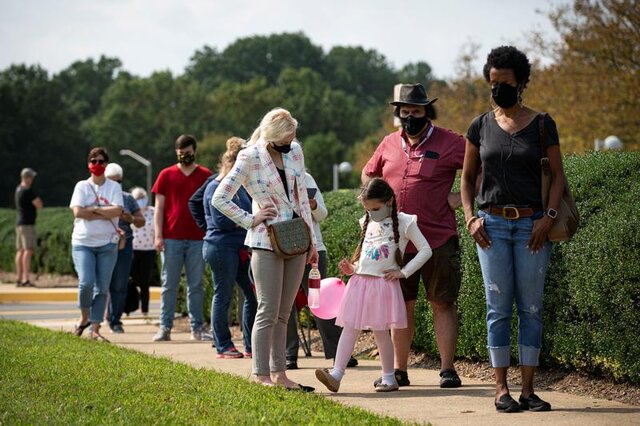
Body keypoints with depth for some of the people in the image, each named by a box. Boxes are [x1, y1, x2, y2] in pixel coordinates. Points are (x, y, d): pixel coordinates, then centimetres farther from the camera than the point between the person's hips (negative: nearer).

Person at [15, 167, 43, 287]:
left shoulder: (18, 189, 14)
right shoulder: (28, 191, -15)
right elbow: (39, 205, -14)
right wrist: (38, 200, 3)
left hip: (19, 223, 10)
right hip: (27, 223, -10)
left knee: (20, 250, 10)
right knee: (28, 250, -12)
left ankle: (18, 278, 12)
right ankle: (25, 279, -18)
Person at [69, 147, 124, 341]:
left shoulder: (114, 187, 6)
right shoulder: (82, 186, 6)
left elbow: (117, 211, -9)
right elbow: (78, 212, -9)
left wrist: (92, 209, -10)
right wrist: (105, 214, -9)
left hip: (107, 244, 1)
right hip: (83, 243, -1)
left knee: (102, 287, 0)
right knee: (86, 282, -16)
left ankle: (95, 328, 4)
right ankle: (84, 317, 8)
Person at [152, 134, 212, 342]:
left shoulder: (205, 176, 8)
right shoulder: (166, 175, 7)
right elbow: (159, 207, 7)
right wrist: (158, 235, -3)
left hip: (197, 239, 0)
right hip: (171, 238, 0)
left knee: (196, 286, 4)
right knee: (169, 285, 2)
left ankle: (197, 328, 8)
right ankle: (165, 327, 3)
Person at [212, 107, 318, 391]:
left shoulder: (295, 151, 7)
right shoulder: (250, 158, -11)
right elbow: (219, 199, -10)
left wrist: (311, 239, 13)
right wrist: (250, 220, -9)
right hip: (267, 242, -6)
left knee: (283, 313, 9)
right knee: (268, 312, -7)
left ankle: (278, 373, 13)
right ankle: (261, 375, -3)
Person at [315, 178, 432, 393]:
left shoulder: (403, 222, -3)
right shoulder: (368, 223, 16)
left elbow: (425, 250, -4)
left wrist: (403, 272, -8)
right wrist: (352, 269, 10)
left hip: (383, 284, -5)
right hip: (359, 282, 5)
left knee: (380, 331, -2)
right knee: (349, 329, -2)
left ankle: (389, 377, 10)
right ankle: (336, 374, -7)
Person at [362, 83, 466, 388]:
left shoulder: (449, 143, -5)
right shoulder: (389, 144, 10)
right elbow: (368, 174, 27)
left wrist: (462, 197, -10)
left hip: (438, 240, -4)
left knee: (442, 304, 0)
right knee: (401, 305, 9)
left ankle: (447, 369, 3)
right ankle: (399, 370, 15)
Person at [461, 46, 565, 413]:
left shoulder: (541, 124, 2)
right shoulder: (481, 126, 7)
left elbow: (558, 175, 2)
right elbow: (468, 177, 14)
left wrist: (549, 217, -10)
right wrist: (470, 217, 0)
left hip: (532, 225, -1)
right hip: (492, 224, 1)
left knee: (531, 308, 0)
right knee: (499, 307, 0)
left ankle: (528, 389, 4)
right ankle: (502, 389, 2)